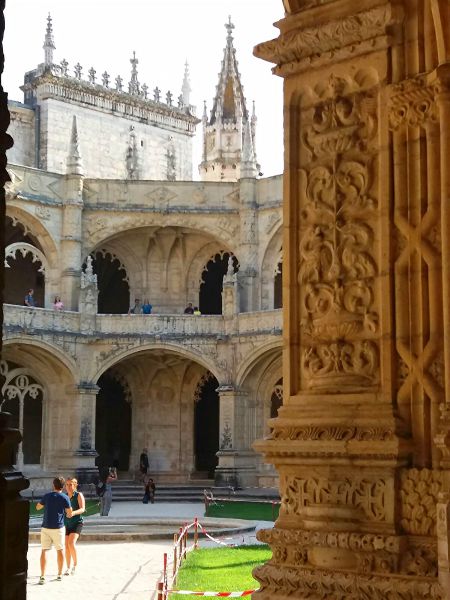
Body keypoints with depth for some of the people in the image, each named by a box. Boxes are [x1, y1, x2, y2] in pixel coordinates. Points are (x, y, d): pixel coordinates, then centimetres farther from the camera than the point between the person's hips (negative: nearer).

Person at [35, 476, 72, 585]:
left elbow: (38, 507, 18)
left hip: (45, 527, 2)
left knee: (44, 551, 3)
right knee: (60, 550, 13)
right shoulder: (65, 498, -6)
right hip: (58, 527, -2)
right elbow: (70, 514, -4)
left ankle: (42, 576, -5)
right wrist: (66, 514, 18)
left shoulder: (47, 496, 3)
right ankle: (60, 574, 18)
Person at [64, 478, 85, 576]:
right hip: (66, 523, 5)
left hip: (77, 522, -4)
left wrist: (73, 512, -35)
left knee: (71, 543, -20)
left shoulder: (79, 495, -6)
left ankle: (75, 564, -2)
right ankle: (68, 568, 15)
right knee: (66, 546, 4)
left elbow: (82, 509, -17)